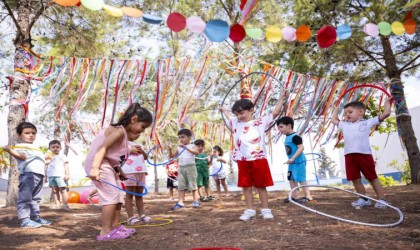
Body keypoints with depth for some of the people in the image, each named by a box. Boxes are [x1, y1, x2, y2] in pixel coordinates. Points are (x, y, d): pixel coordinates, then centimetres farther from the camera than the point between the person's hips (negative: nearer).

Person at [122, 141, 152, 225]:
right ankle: (131, 217, -1)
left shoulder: (138, 144, 24)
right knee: (129, 194, -3)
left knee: (139, 194, 10)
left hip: (141, 170, 7)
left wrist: (142, 151, 3)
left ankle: (142, 215, 15)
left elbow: (145, 157, 21)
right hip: (130, 170, -7)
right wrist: (130, 151, -13)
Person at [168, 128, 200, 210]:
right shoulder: (179, 148, 12)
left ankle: (195, 201, 10)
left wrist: (186, 147, -32)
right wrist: (170, 150, -6)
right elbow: (171, 156, 14)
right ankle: (180, 202, 3)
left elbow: (196, 152, -24)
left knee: (192, 184, 1)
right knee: (181, 186, 2)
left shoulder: (192, 146, -2)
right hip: (181, 168, 5)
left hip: (190, 167, -5)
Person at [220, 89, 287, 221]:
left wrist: (281, 98, 1)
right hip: (243, 161, 3)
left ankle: (265, 210, 16)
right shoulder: (236, 123, 11)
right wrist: (224, 110, 47)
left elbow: (275, 113, 3)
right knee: (246, 186, 8)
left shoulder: (260, 122, 2)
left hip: (258, 159, -3)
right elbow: (229, 117, 33)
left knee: (261, 186, 6)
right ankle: (250, 210, 19)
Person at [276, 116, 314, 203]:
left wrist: (292, 158, -30)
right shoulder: (287, 137, 10)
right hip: (292, 163, 10)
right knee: (291, 179, 15)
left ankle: (308, 196, 4)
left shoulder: (295, 137, -19)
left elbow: (301, 148, -26)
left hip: (299, 162, -10)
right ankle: (294, 196, 25)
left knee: (301, 179, -5)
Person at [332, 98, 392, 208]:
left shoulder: (367, 122, 10)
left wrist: (387, 102, 23)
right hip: (349, 155, 4)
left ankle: (381, 199, 13)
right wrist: (336, 108, 45)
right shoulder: (344, 125, 22)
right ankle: (364, 199, 20)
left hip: (364, 154, -4)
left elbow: (386, 113, 12)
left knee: (372, 178, 4)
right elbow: (334, 120, 38)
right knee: (355, 179, 7)